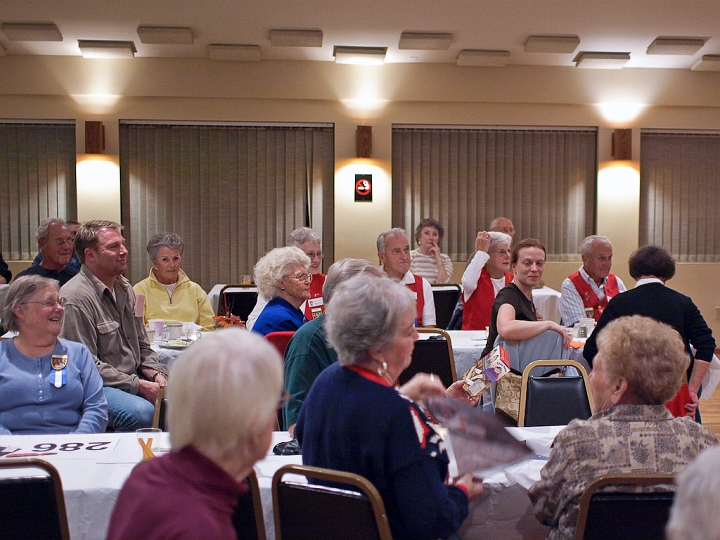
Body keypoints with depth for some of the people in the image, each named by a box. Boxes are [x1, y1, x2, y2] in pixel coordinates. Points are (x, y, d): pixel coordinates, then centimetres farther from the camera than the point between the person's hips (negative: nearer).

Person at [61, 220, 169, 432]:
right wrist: (138, 386, -18)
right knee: (141, 412, -34)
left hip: (134, 380, 8)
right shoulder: (76, 297, -14)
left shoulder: (124, 288, 14)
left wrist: (155, 373, 1)